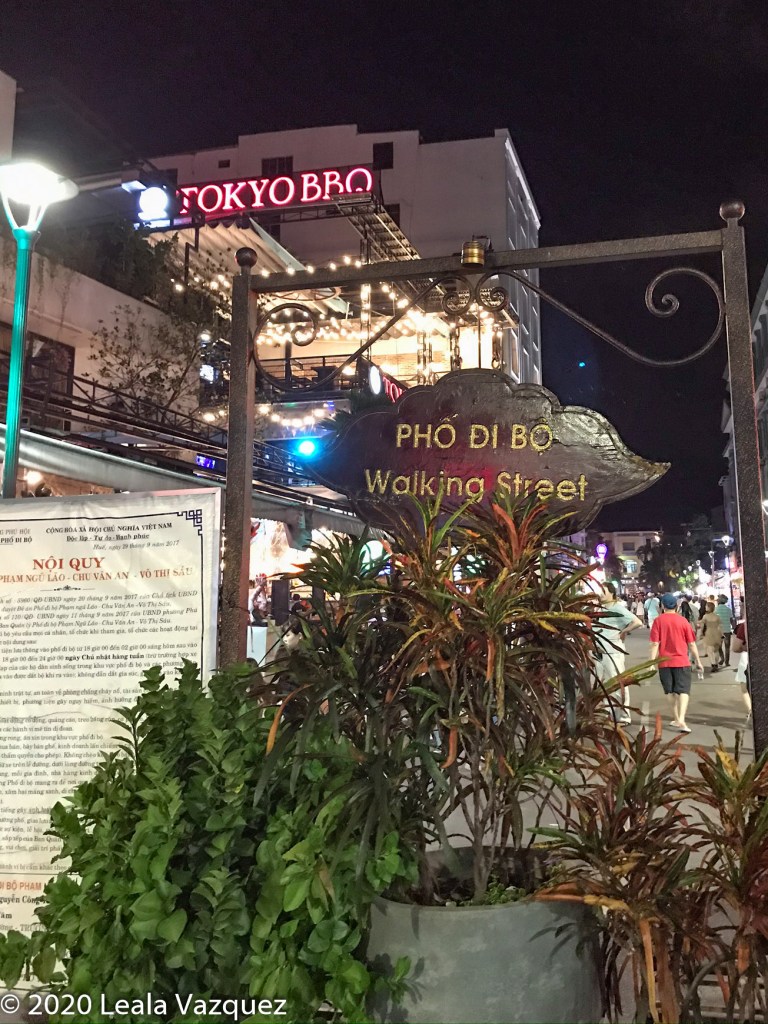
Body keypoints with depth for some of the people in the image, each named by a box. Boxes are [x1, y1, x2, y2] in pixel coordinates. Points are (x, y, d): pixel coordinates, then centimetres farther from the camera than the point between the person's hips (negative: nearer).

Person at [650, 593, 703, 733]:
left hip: (664, 662, 1)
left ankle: (676, 718, 23)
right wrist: (698, 661, 10)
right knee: (684, 691, -2)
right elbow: (692, 644, 1)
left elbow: (655, 644, -8)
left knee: (671, 691, 16)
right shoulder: (683, 621, -2)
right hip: (682, 661, -1)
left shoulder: (658, 621, -3)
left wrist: (652, 661, -5)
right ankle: (681, 720, -19)